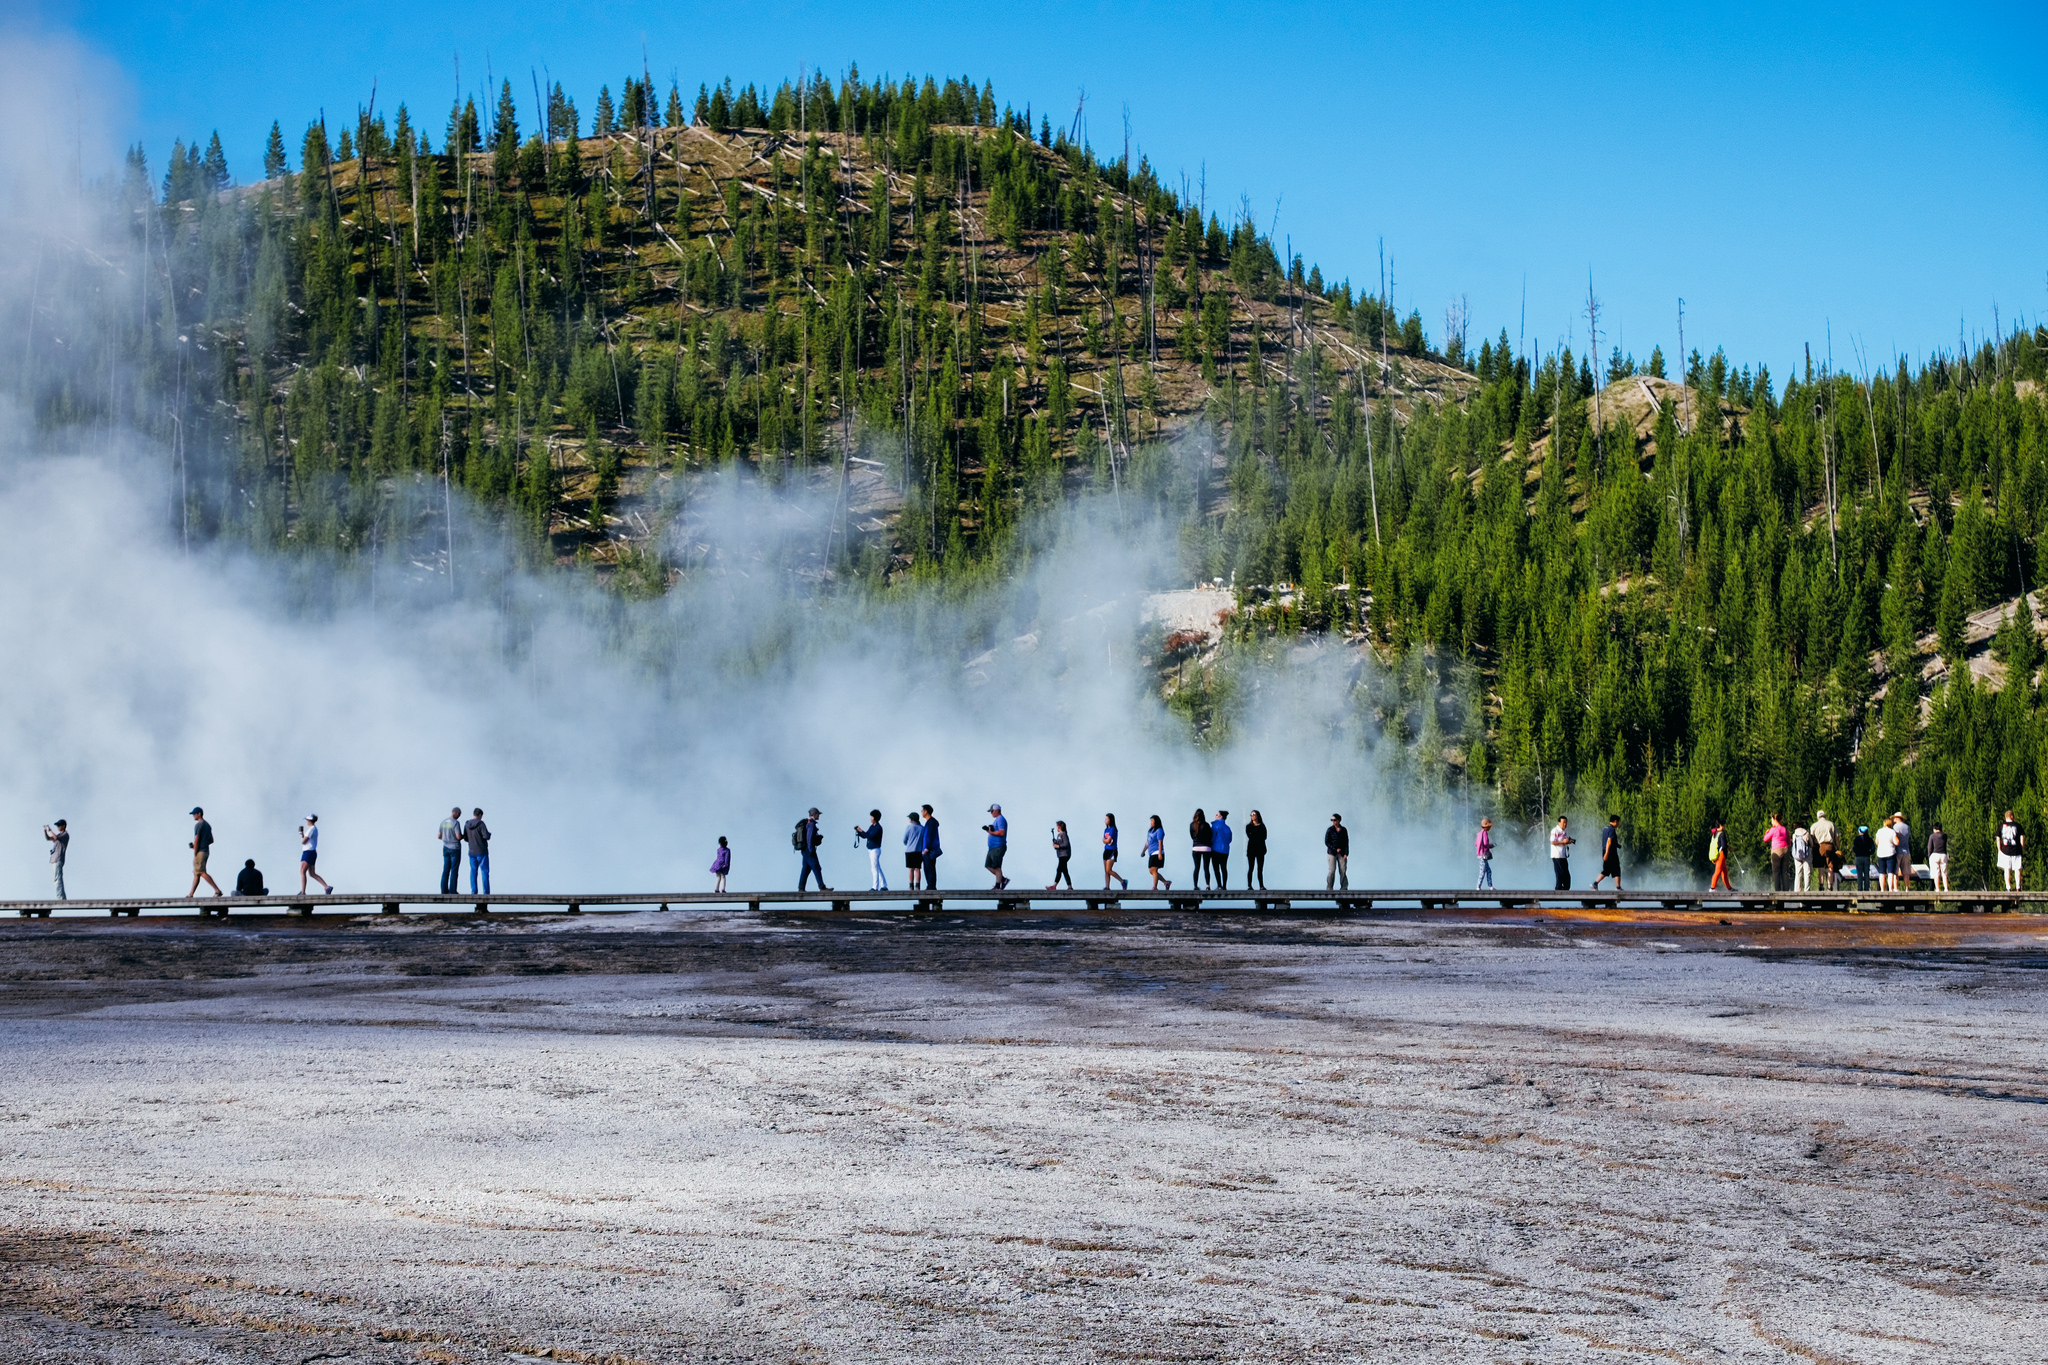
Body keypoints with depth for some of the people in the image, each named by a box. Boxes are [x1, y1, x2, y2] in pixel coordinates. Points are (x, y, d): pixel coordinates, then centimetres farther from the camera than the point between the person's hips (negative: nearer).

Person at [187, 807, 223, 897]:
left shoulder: (198, 825, -11)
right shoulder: (208, 825, 16)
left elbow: (196, 839, -17)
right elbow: (211, 840, 20)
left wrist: (195, 853, -14)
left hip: (200, 852, -10)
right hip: (206, 850, 10)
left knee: (202, 873, -13)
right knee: (196, 873, 12)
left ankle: (217, 890, -22)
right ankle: (191, 894, 14)